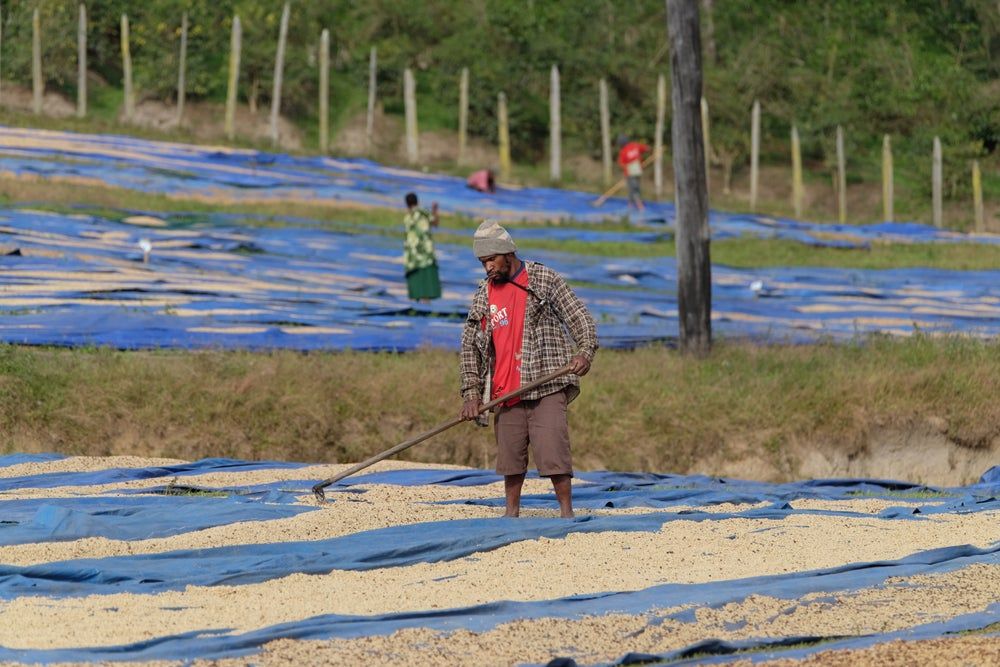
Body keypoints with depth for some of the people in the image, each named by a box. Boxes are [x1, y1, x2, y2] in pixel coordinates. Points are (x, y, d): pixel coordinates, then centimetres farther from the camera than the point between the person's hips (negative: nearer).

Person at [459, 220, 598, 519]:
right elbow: (470, 346, 15)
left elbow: (580, 319, -2)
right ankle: (512, 512, 18)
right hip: (505, 391, 5)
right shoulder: (483, 296, 12)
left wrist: (585, 352, -21)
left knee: (553, 451, -12)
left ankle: (567, 512, -7)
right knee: (510, 454, 6)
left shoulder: (544, 280, 1)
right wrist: (471, 392, 5)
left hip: (546, 387, -4)